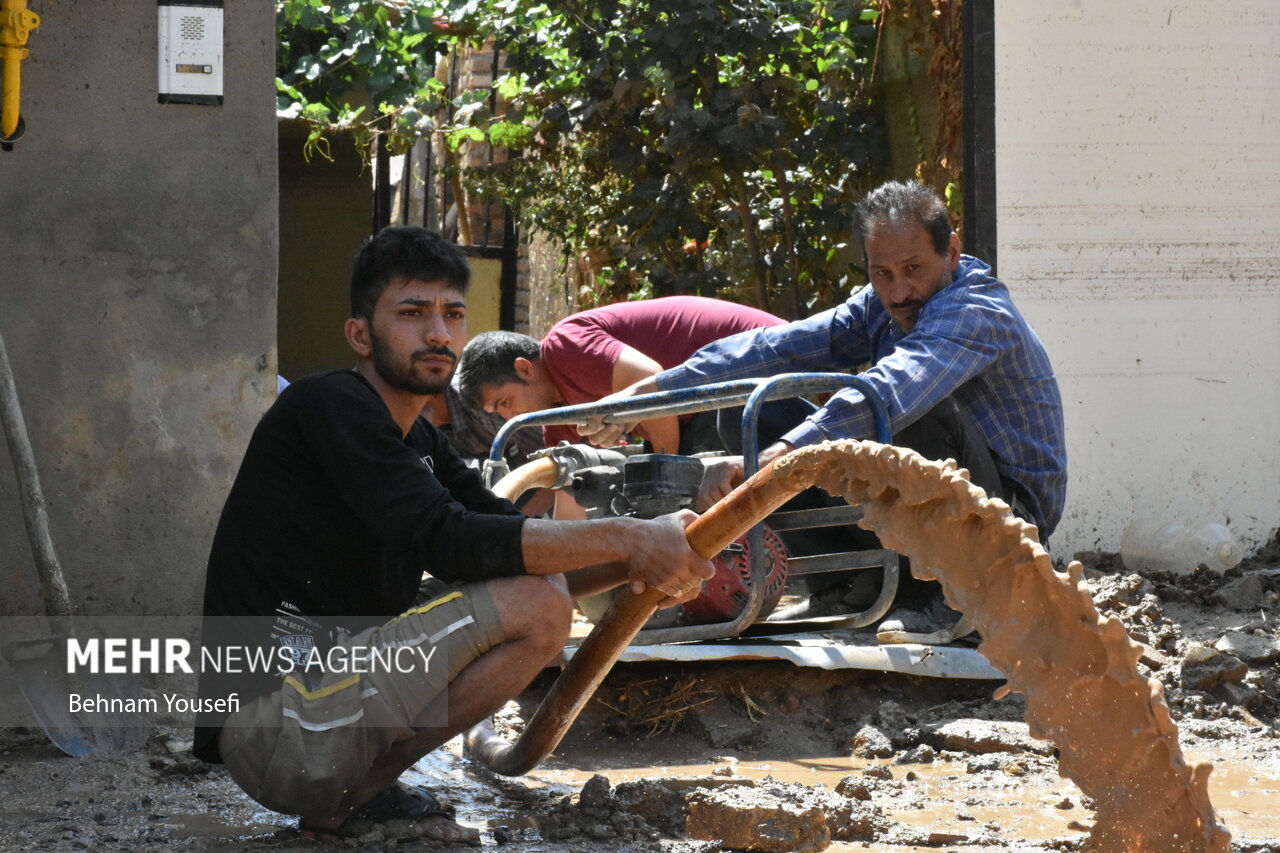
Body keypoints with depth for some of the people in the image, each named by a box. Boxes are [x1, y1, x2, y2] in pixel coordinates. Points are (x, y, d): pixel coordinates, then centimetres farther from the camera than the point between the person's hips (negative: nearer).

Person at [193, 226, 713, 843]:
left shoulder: (419, 442, 19)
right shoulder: (330, 405, -10)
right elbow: (443, 540, -21)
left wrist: (635, 564, -9)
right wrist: (628, 541, -19)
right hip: (274, 724, -10)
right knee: (538, 606, -16)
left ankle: (353, 791, 7)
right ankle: (354, 796, -7)